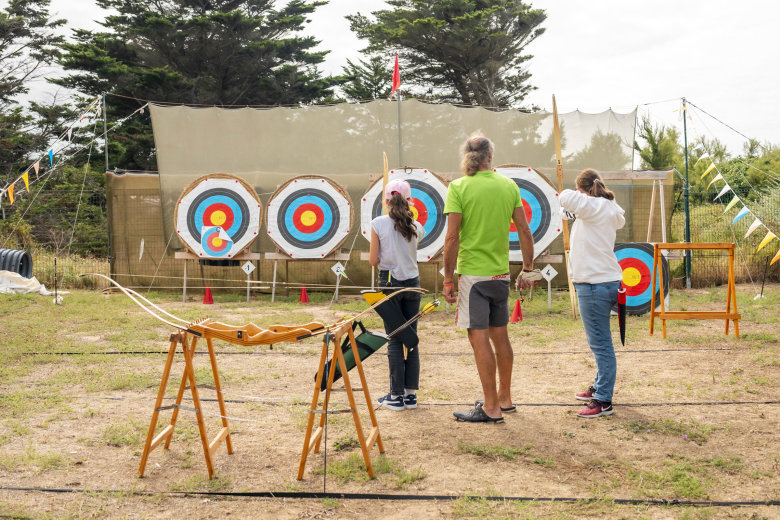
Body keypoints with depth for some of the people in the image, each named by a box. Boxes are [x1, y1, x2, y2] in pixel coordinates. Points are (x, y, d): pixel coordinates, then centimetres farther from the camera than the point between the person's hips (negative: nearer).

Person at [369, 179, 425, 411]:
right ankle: (411, 394, 10)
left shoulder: (379, 224, -7)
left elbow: (373, 260, -5)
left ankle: (396, 396, 3)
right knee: (411, 338, 8)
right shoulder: (415, 226, 2)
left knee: (394, 341, 1)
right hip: (412, 282, 3)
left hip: (389, 282, -3)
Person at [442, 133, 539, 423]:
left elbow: (452, 239, -12)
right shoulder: (509, 186, 5)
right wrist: (528, 269, 17)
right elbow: (525, 232, 6)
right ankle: (505, 399, 27)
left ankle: (491, 408, 2)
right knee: (500, 336, 15)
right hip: (501, 273, 5)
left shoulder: (458, 187, -8)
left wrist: (448, 280, -6)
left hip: (472, 274, -5)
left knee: (479, 337, -2)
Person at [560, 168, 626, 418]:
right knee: (600, 342, 21)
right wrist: (573, 213, 39)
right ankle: (599, 387, 35)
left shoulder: (593, 206, -15)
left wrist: (569, 195, -6)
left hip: (596, 284, -11)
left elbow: (566, 197, -30)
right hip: (605, 281, 11)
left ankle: (603, 401, -2)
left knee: (600, 343, -6)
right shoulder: (608, 209, 12)